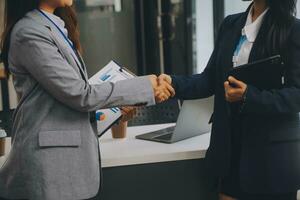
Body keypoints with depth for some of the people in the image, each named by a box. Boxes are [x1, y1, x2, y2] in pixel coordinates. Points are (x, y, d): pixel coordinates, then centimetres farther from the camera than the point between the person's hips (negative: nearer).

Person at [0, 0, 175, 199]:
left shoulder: (54, 26, 13)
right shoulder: (29, 33, -16)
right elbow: (80, 94, -17)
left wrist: (114, 106, 9)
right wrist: (146, 87, -12)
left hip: (69, 151, 9)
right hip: (50, 161, -8)